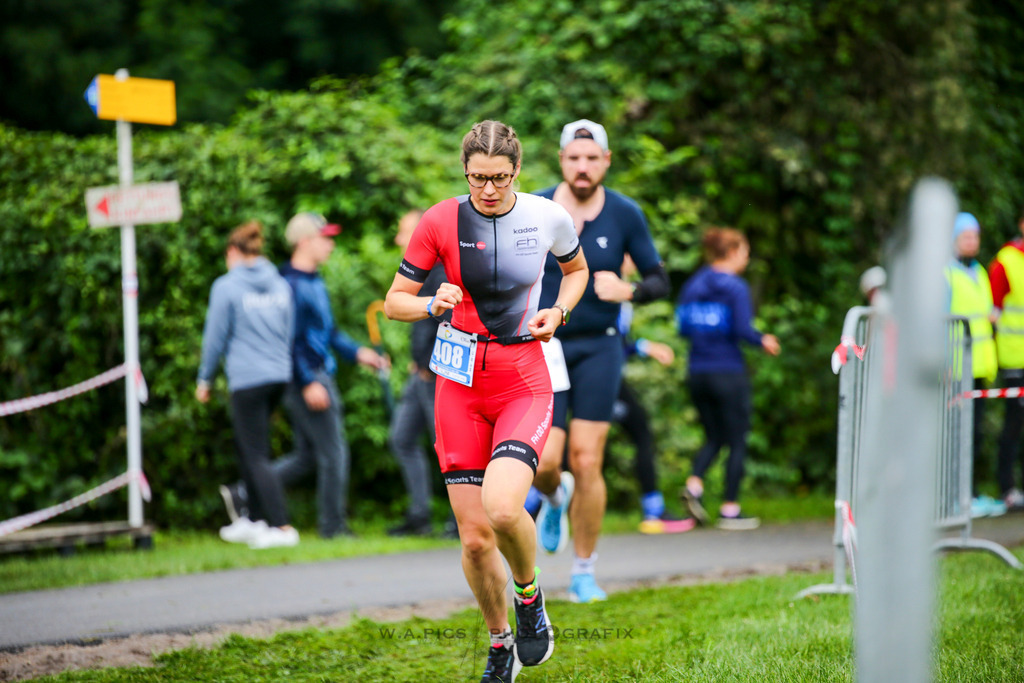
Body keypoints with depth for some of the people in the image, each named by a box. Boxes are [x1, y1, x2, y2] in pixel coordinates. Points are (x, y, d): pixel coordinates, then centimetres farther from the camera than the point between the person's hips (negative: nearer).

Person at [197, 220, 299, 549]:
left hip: (247, 378, -6)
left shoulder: (226, 286, -8)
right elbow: (291, 332, 15)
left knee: (256, 456, -3)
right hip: (279, 375, 6)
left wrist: (204, 379, 6)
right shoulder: (280, 284, 8)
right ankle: (254, 519, 24)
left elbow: (215, 337, -4)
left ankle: (281, 526, -11)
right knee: (245, 446, 20)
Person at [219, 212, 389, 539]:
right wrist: (309, 383, -22)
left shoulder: (315, 282, 16)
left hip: (321, 376, 10)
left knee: (306, 456, 13)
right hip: (306, 380, -10)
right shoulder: (291, 285, -16)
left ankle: (242, 492, 16)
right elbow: (290, 341, -20)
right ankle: (333, 525, 6)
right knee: (333, 453, -4)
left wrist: (357, 353, 16)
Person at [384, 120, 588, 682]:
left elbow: (577, 269, 20)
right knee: (474, 539, -1)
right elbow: (394, 302, 2)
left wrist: (558, 312, 0)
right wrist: (434, 305, -19)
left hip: (525, 382, -1)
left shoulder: (548, 218, -2)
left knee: (501, 508, -26)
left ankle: (529, 595, 6)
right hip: (462, 384, 1)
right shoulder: (441, 221, -4)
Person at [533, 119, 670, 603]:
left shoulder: (625, 215, -4)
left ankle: (584, 572, 9)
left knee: (586, 463, -5)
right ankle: (555, 498, 29)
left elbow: (659, 281, 3)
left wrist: (627, 291, -18)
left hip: (598, 349, 0)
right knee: (543, 462, -10)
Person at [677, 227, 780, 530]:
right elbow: (743, 329, -18)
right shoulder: (736, 287, -11)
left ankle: (694, 484, -6)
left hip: (698, 372, 6)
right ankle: (730, 510, 5)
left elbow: (683, 327, 9)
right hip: (729, 372, -6)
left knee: (714, 437, 18)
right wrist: (764, 341, 0)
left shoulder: (692, 286, 7)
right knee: (737, 441, 5)